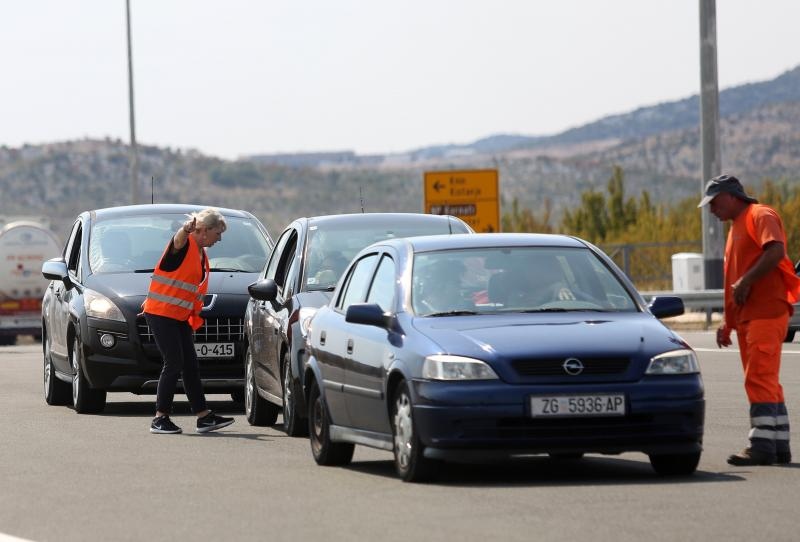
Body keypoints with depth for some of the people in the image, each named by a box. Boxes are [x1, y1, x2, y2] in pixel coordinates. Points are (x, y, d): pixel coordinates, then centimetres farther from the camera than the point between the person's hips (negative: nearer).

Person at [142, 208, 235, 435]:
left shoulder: (202, 255, 16)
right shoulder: (185, 245, -12)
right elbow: (179, 240, -38)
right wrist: (186, 229, -60)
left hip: (180, 316, 9)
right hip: (160, 313, -9)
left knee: (190, 365, 9)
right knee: (174, 363, -11)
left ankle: (204, 417, 11)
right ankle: (160, 419, -6)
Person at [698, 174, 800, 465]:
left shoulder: (760, 216, -5)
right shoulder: (736, 226, 24)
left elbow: (775, 251, -23)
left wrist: (746, 281, -20)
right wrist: (727, 321, 22)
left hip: (766, 312, -10)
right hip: (746, 317, 10)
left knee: (760, 379, -14)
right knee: (766, 382, 10)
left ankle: (762, 446, -16)